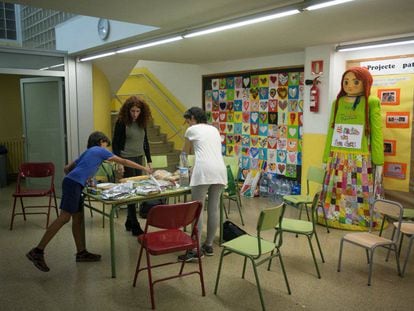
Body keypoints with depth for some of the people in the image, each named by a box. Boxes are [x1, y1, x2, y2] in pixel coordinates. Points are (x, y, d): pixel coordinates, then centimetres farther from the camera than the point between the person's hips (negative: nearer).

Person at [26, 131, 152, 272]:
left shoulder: (87, 152, 30)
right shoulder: (100, 150, 10)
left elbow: (67, 168, 28)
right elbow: (123, 162, 11)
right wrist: (144, 168, 16)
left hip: (71, 182, 9)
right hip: (74, 184, -9)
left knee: (78, 218, 10)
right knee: (64, 217, -13)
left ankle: (81, 252, 16)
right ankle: (37, 252, -14)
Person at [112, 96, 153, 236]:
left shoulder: (142, 122, 7)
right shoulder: (121, 122, -8)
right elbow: (115, 143, -7)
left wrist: (149, 160, 11)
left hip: (139, 159, 6)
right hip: (126, 159, -6)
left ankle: (129, 222, 21)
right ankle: (135, 226, 1)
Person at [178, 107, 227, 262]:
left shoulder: (192, 130, 12)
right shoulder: (214, 129, 27)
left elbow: (185, 152, 28)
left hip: (204, 170, -6)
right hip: (220, 169, 6)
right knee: (214, 208, 10)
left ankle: (195, 249, -2)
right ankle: (209, 245, 19)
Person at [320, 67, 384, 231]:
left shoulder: (372, 102, -1)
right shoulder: (337, 102, 10)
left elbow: (377, 134, -3)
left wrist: (378, 162, -5)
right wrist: (326, 159, 11)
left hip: (361, 160, -3)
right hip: (338, 159, 4)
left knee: (361, 195, 1)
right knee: (337, 194, 7)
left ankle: (363, 223, 17)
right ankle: (337, 220, 21)